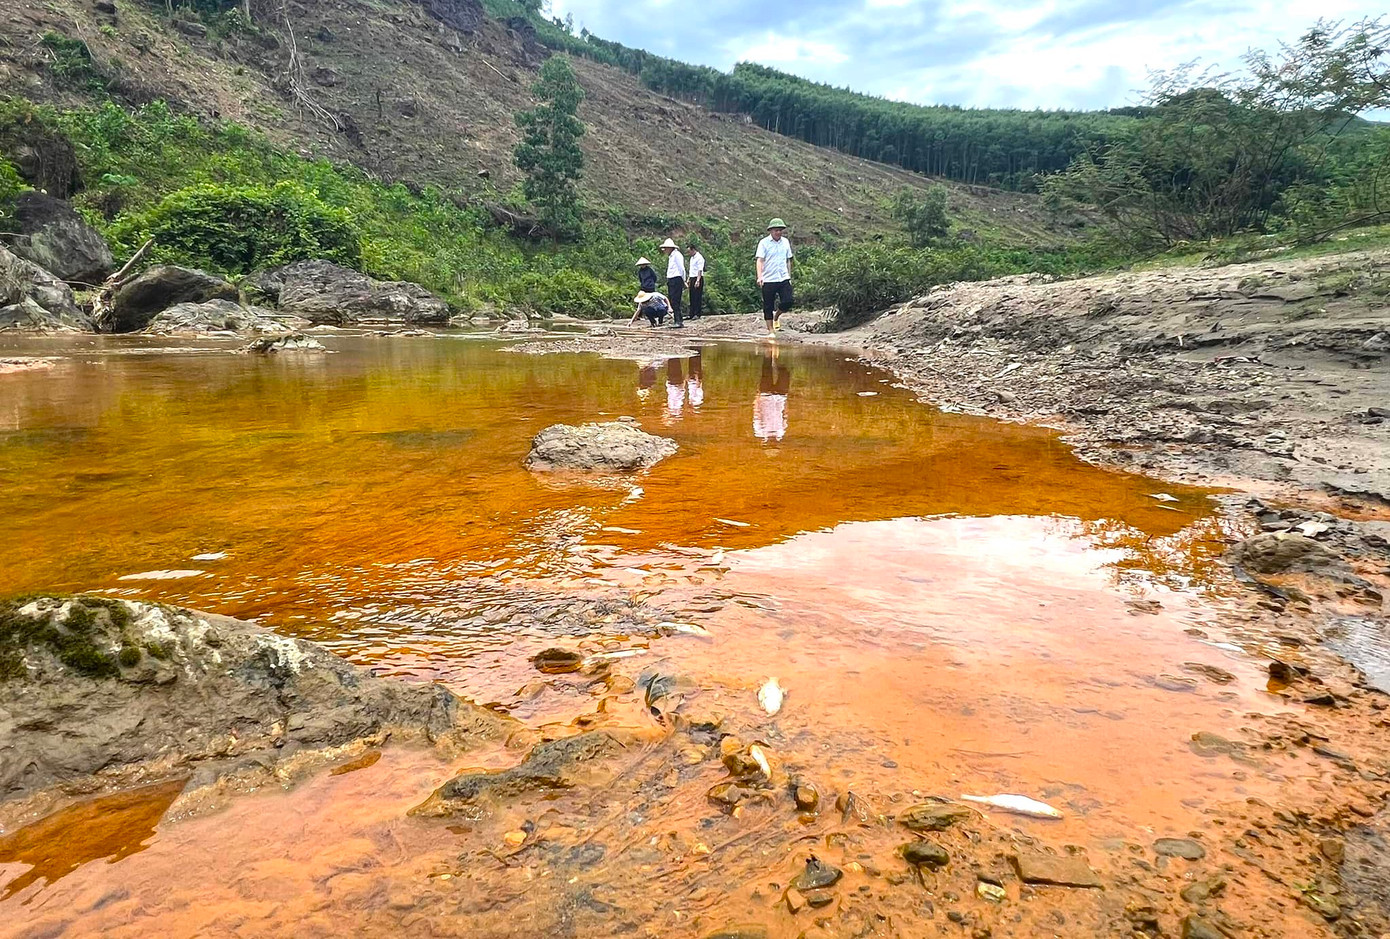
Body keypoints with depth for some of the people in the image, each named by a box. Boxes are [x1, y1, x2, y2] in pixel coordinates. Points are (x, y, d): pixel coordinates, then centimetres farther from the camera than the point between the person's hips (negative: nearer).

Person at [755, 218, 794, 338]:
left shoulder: (785, 242, 11)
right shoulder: (764, 243, -2)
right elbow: (760, 260, -10)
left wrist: (789, 276, 18)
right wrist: (759, 276, -23)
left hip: (784, 279, 3)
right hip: (768, 280, -3)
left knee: (788, 302, -11)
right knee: (768, 306, 2)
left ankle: (777, 315, 20)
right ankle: (771, 330, 14)